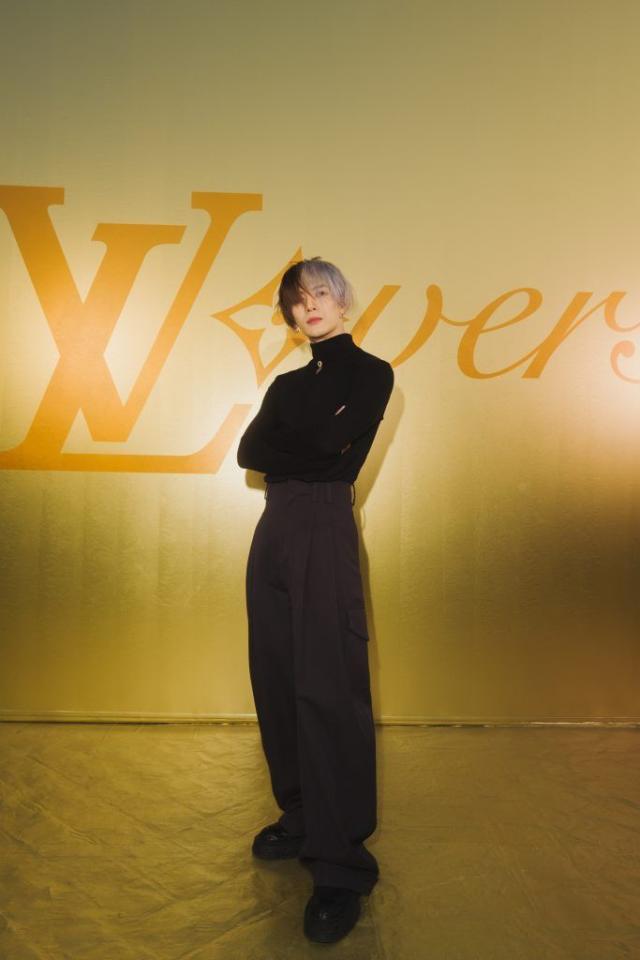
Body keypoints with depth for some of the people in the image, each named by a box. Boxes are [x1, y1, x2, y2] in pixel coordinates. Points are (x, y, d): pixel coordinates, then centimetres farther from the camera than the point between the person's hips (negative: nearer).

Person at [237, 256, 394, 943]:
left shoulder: (370, 374, 1)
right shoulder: (288, 383, 19)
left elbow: (334, 453, -12)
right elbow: (247, 451, 6)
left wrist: (281, 451, 1)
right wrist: (304, 453, -7)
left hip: (324, 532, -7)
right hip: (274, 532, 7)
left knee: (329, 687, -7)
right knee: (276, 680, 10)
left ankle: (342, 866, 2)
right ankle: (300, 818, 27)